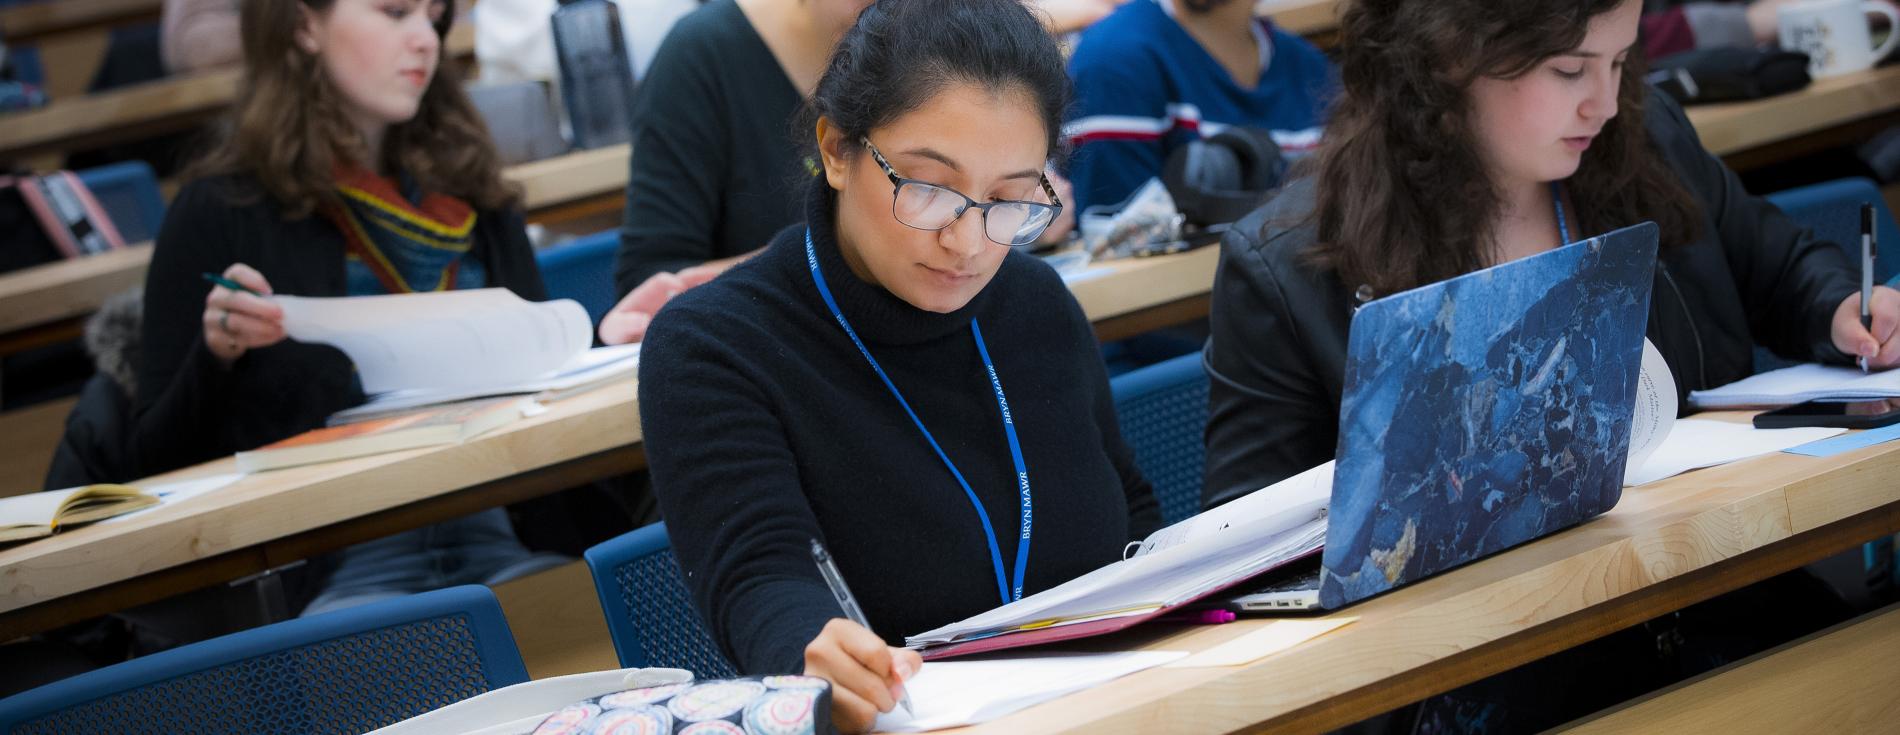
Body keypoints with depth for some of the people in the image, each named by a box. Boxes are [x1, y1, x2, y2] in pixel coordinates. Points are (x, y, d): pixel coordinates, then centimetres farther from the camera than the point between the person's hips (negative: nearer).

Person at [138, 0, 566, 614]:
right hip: (321, 575, -4)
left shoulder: (473, 194, 19)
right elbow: (158, 460, 4)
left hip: (496, 544, 4)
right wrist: (217, 356, -14)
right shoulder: (222, 213, 6)